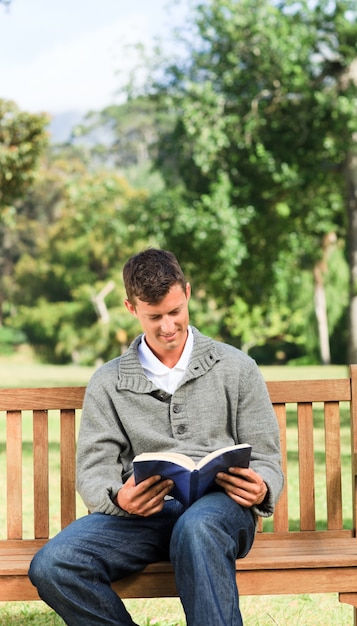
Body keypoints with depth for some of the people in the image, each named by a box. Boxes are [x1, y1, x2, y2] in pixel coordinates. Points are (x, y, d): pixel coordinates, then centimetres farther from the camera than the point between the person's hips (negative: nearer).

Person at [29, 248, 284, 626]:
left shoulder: (236, 368, 13)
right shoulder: (108, 383, 16)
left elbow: (266, 460, 12)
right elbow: (94, 474, 8)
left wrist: (261, 490, -14)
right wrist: (119, 499, -17)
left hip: (219, 504, -2)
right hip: (143, 512, 2)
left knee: (196, 528, -42)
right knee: (51, 566, -27)